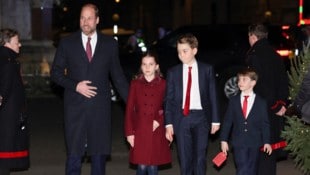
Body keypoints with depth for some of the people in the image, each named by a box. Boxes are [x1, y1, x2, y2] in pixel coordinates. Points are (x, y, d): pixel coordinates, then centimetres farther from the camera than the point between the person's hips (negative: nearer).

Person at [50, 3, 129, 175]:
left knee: (99, 153, 6)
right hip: (75, 106, -1)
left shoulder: (110, 44, 6)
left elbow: (117, 75, 11)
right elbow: (56, 72, 5)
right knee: (74, 153, 1)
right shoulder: (67, 43, 3)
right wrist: (75, 86, -10)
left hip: (100, 107, 1)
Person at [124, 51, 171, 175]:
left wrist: (159, 120, -9)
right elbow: (129, 109, 3)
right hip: (140, 131, 0)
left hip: (156, 131, 0)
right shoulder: (135, 84, 3)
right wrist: (129, 132, -2)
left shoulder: (163, 84, 3)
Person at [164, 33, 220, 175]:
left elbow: (213, 95, 4)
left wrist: (215, 120, 1)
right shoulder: (173, 72, 5)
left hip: (200, 117, -1)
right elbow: (169, 99, 6)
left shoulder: (207, 70, 4)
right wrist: (169, 124, 0)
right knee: (184, 158, 4)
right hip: (181, 118, 1)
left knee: (200, 157, -1)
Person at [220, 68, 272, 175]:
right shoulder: (233, 101, 6)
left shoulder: (261, 102, 3)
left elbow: (265, 124, 3)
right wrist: (224, 140, 1)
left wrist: (266, 142, -1)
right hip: (238, 142, 0)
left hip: (254, 143, 0)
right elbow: (227, 121, 6)